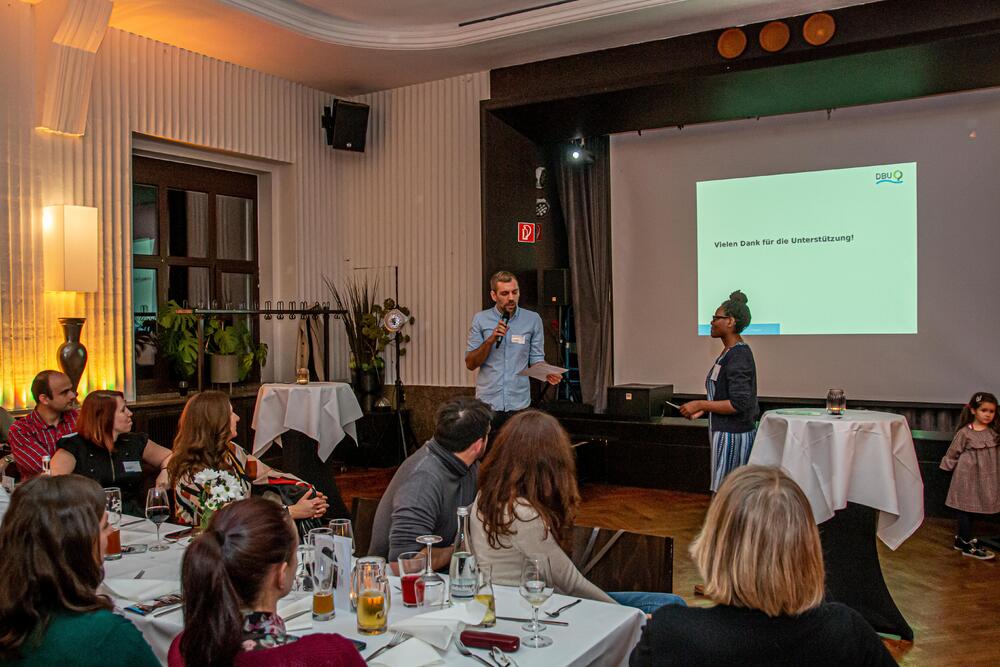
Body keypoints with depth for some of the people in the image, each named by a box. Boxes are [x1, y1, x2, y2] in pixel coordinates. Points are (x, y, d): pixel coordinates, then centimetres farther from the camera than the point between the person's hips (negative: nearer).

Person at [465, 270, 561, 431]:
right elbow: (470, 364, -1)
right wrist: (491, 340, -15)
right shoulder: (480, 319, 1)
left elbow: (536, 359, 5)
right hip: (487, 404, 0)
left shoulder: (533, 320, 1)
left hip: (519, 404, 0)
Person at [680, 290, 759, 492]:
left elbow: (739, 404, -24)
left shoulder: (738, 357, -20)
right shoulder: (730, 352, 11)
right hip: (725, 432, 10)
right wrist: (703, 409, 11)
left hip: (732, 435, -10)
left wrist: (700, 404, -19)